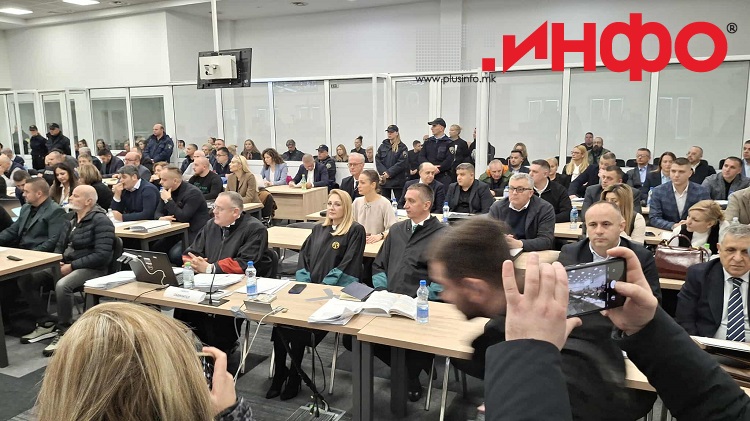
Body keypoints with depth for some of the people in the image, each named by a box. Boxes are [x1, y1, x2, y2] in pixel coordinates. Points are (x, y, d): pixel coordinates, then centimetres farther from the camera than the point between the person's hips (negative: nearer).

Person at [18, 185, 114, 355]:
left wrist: (72, 266, -19)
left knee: (62, 285, -36)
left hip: (91, 269, -9)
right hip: (65, 265, 9)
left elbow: (102, 255, -21)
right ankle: (46, 323, 4)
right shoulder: (71, 218, 13)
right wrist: (57, 261, -2)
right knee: (25, 279, -6)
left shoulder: (100, 221, -13)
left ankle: (64, 333, -18)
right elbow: (60, 245, 20)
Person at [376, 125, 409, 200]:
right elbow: (377, 160, 4)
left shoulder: (402, 147, -1)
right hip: (384, 180, 4)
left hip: (397, 180, -4)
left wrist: (389, 173, -15)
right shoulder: (383, 146, 12)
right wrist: (383, 173, -11)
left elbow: (402, 163, -10)